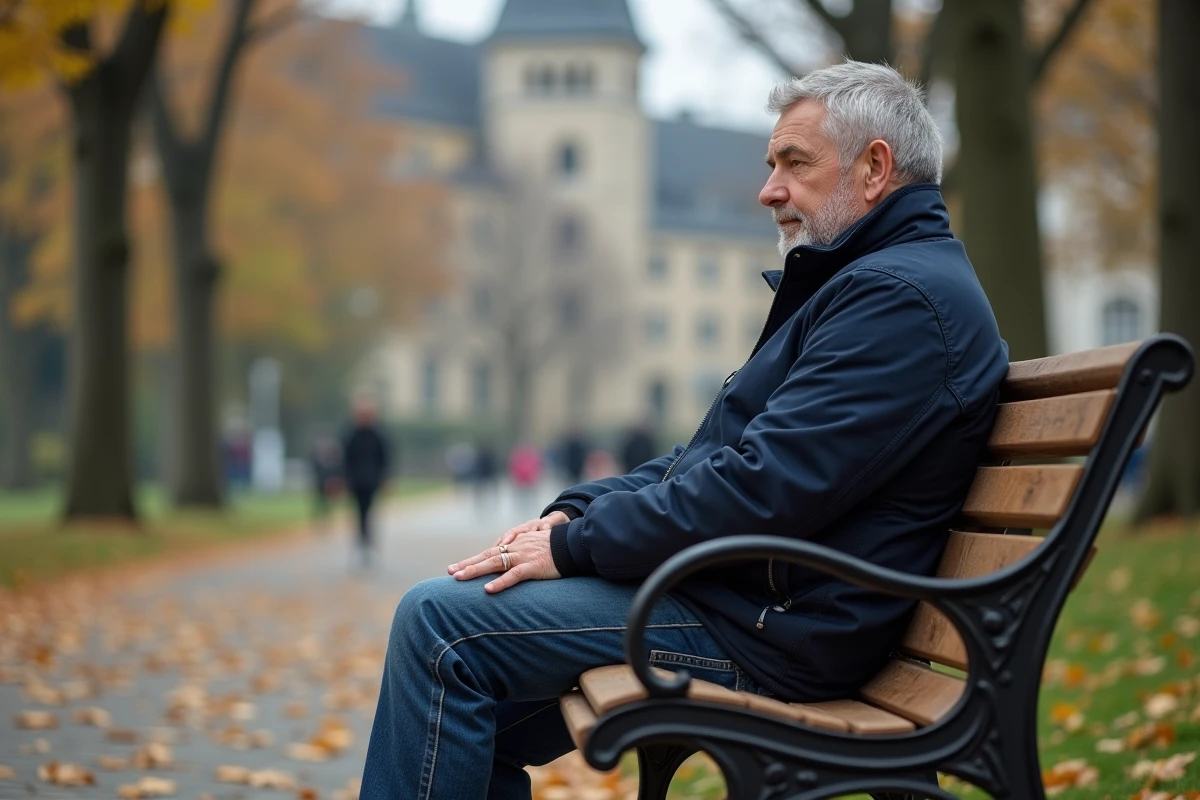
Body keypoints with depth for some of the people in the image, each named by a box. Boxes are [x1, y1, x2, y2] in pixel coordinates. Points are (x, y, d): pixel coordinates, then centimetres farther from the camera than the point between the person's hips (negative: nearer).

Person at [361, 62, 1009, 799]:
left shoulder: (902, 296, -15)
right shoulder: (858, 285, 22)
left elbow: (764, 486, -24)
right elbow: (713, 455, 21)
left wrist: (575, 546, -16)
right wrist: (574, 512, 7)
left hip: (770, 630, -11)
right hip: (738, 594, 11)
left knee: (442, 623, -15)